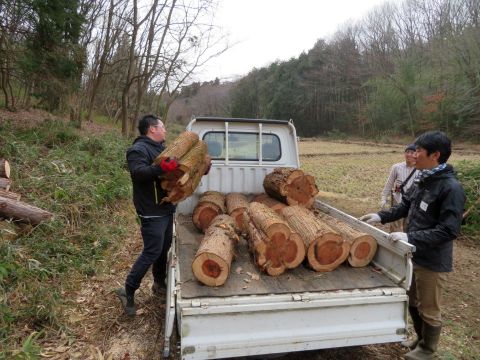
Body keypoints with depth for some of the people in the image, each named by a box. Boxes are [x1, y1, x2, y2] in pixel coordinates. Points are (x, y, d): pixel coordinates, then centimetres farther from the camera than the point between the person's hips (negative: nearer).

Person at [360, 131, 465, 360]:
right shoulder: (421, 180, 0)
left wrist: (410, 237, -31)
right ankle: (420, 337, 48)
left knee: (429, 309, 15)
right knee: (412, 302, 24)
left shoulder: (451, 188, -23)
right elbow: (406, 205, 14)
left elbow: (448, 231, -26)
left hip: (432, 261, -7)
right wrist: (381, 216, 3)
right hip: (413, 254, 7)